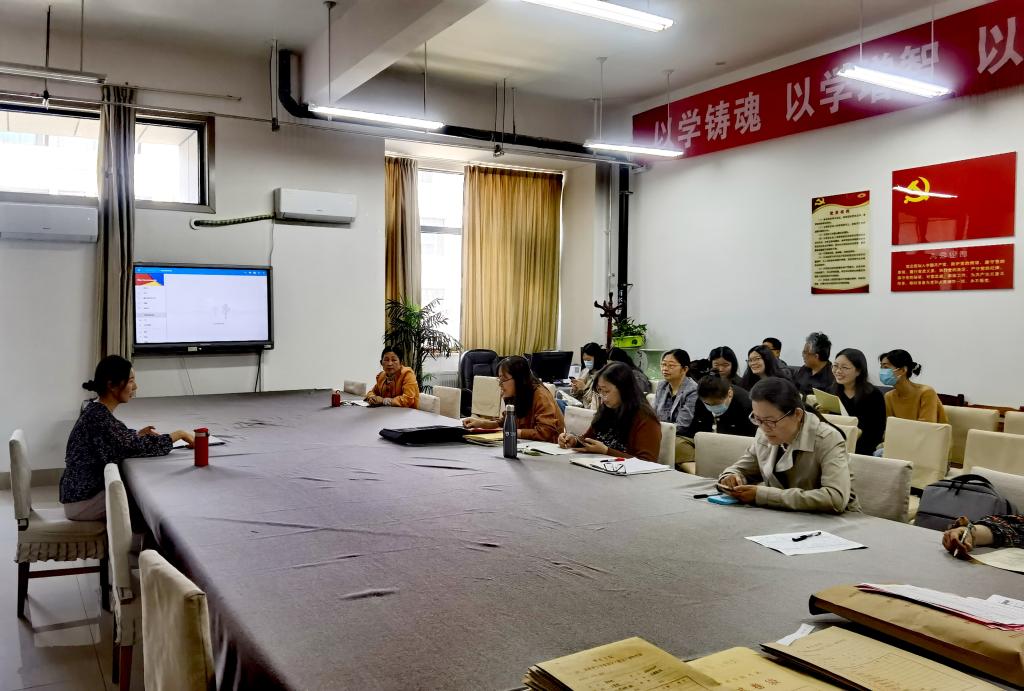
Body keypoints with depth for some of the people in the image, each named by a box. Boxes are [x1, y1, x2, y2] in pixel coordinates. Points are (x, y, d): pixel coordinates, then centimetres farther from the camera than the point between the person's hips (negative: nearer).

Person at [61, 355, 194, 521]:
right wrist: (179, 434, -18)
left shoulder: (95, 408, 4)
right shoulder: (99, 417, -24)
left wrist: (137, 435, 1)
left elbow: (117, 439, 18)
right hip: (82, 502, -8)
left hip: (82, 491, 8)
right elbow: (139, 448, -28)